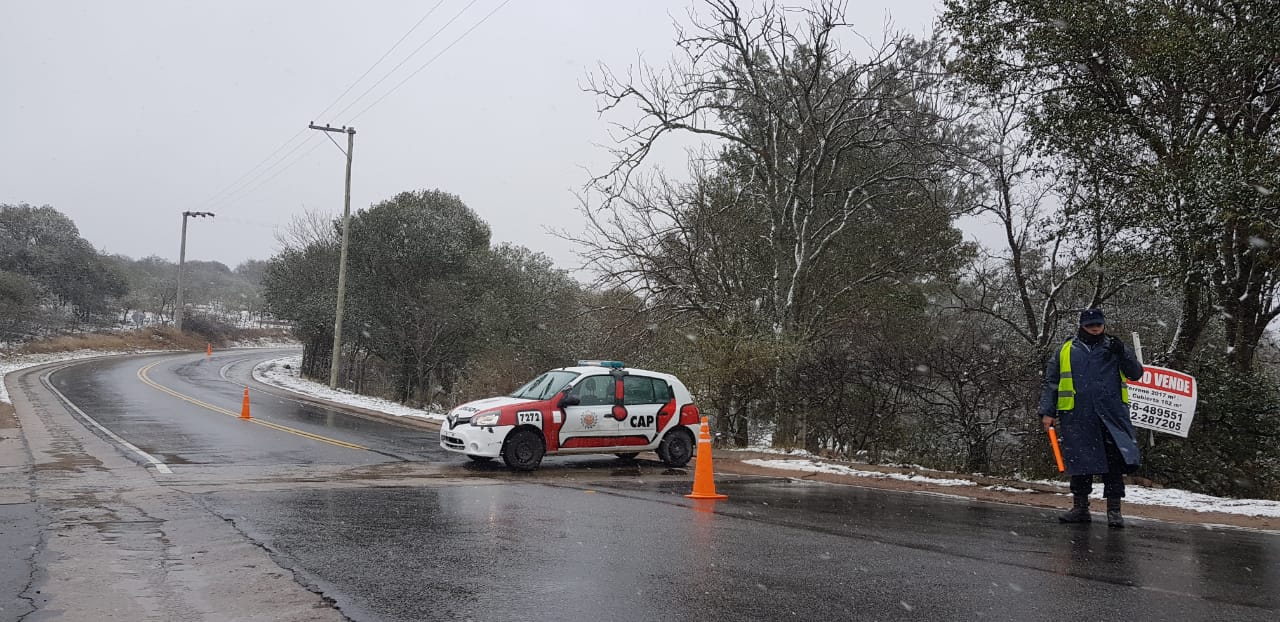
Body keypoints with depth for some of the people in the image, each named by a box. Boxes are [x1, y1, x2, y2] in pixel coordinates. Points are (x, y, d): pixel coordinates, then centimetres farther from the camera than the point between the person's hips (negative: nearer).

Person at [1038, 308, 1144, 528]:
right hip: (1077, 417, 0)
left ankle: (1114, 510, 0)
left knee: (1114, 462, -6)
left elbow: (1136, 373, 8)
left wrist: (1122, 353, -8)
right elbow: (1051, 383, 12)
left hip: (1112, 416, 0)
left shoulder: (1114, 348, 16)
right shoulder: (1065, 351, 13)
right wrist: (1047, 412, 3)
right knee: (1080, 462, 4)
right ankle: (1080, 508, 14)